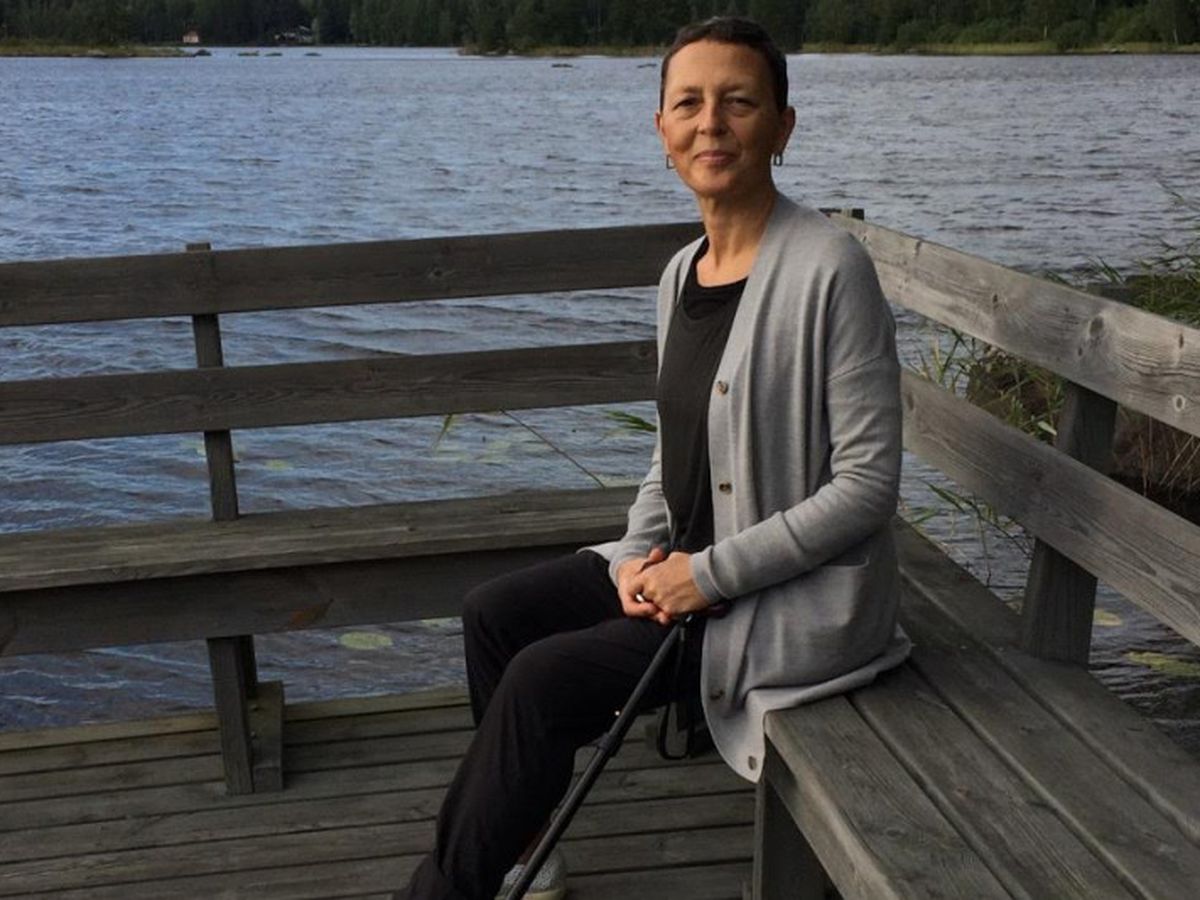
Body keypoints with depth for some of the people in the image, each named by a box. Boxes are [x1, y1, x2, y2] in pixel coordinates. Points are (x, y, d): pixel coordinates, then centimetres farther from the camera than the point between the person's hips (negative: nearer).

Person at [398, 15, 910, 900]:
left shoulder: (828, 268, -20)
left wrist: (711, 574, -20)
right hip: (686, 563, 8)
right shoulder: (682, 271, 5)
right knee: (494, 613, 3)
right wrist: (642, 552, -2)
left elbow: (867, 485, -20)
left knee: (545, 680, -16)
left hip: (798, 595, -8)